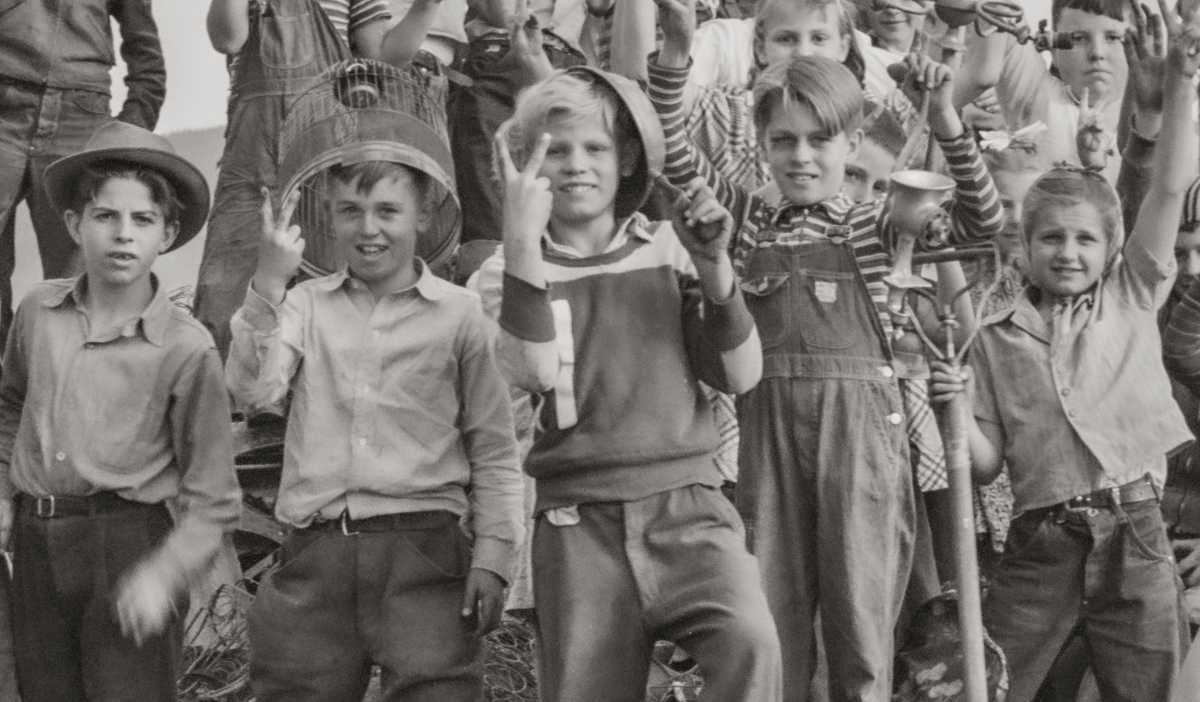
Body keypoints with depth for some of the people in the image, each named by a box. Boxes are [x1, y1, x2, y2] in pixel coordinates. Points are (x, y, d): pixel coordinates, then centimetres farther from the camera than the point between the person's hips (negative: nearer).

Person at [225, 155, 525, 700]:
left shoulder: (459, 314, 5)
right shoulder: (305, 304, 12)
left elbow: (492, 451, 7)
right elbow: (251, 392, -4)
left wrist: (492, 555, -1)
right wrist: (268, 283, -11)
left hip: (424, 552, -2)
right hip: (316, 553, 2)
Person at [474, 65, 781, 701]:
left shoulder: (670, 251, 9)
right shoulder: (510, 270, 6)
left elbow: (738, 375, 4)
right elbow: (534, 375, -13)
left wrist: (714, 268, -9)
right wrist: (521, 243, -20)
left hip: (686, 505, 0)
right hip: (579, 522, 1)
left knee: (750, 642, -28)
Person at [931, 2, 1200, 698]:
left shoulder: (1132, 297, 9)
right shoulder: (997, 339, 8)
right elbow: (989, 463, 7)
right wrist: (956, 409, -11)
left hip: (1136, 536, 0)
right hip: (1042, 543, 0)